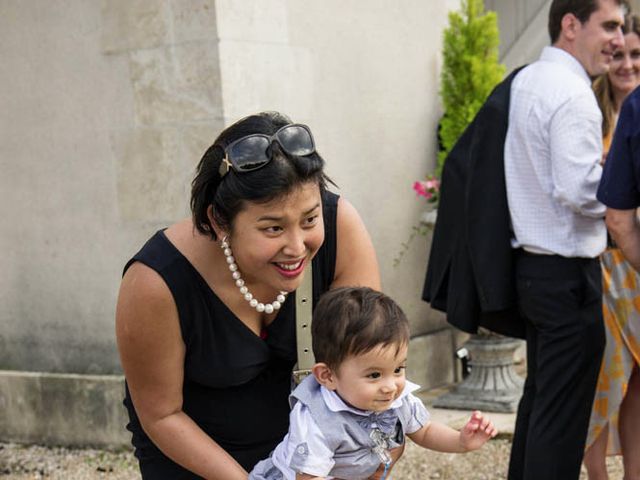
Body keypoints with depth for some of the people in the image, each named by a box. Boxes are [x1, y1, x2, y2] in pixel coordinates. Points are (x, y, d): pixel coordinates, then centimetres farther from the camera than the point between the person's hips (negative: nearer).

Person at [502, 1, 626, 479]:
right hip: (567, 272, -10)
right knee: (564, 412, -2)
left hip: (534, 264, 10)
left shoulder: (526, 81, 13)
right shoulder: (571, 93, -17)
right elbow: (579, 190, -24)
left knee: (539, 396, 19)